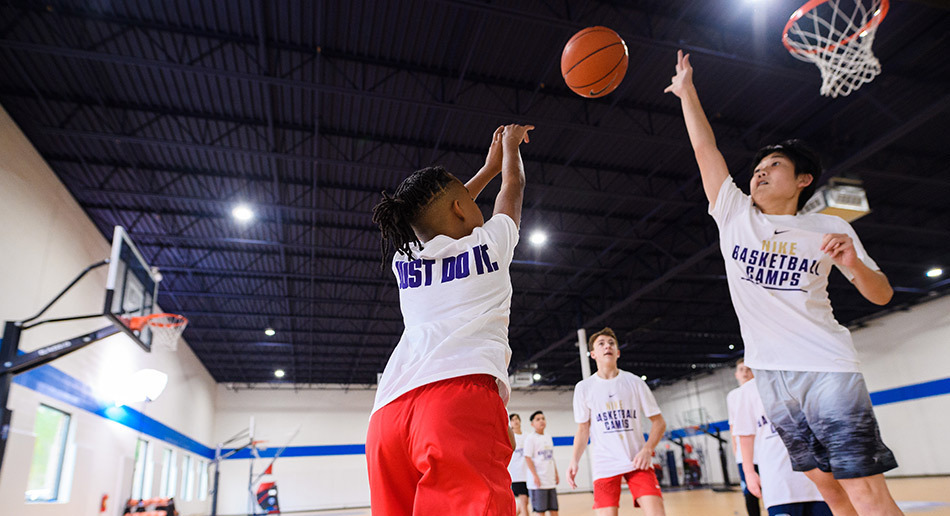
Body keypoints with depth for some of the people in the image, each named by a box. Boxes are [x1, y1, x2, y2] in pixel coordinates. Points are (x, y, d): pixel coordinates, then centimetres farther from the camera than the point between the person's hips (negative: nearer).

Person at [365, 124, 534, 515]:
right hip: (463, 392, -5)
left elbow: (442, 221, 49)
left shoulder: (404, 259, 27)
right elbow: (514, 186, 39)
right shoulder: (489, 242, 17)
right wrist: (511, 145, 59)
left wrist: (489, 166, 60)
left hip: (388, 411, 6)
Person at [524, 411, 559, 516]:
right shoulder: (530, 438, -6)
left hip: (551, 481, 7)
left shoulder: (549, 438, 15)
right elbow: (527, 458, -12)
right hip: (538, 482, -7)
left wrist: (556, 474, 15)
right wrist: (535, 476, -18)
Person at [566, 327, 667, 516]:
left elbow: (658, 422, 6)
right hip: (604, 465, 0)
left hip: (637, 462, 0)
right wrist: (574, 461, -3)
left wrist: (647, 450, -10)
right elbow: (583, 430, 11)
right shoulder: (583, 387, 5)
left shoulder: (634, 382, 4)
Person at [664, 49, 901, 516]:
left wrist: (853, 263, -12)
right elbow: (705, 150, 7)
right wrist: (686, 91, 9)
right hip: (771, 373, 2)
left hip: (828, 369, -2)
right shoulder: (735, 216, 7)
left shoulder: (829, 228, 6)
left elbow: (881, 295, 9)